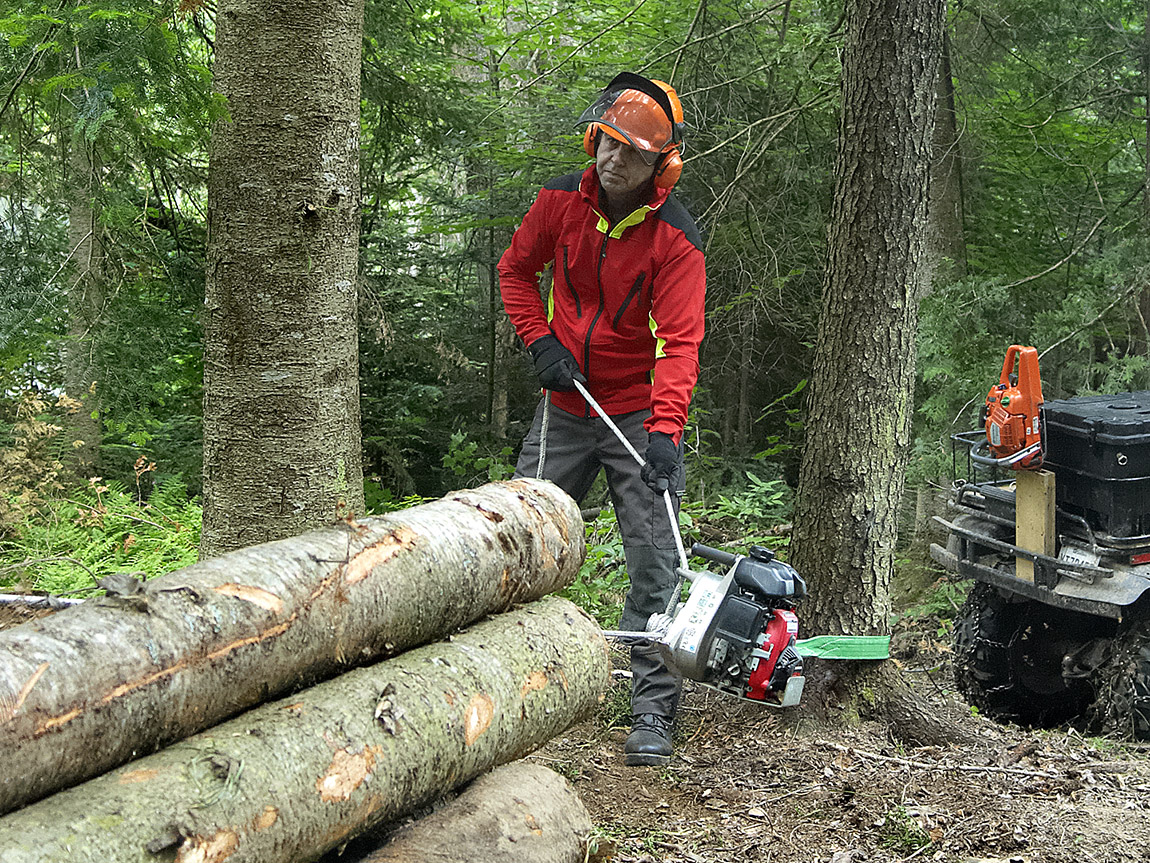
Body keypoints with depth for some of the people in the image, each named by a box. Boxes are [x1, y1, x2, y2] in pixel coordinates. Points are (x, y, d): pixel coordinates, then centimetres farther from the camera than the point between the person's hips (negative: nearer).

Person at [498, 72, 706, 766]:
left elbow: (679, 341, -26)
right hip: (566, 409, 4)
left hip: (640, 415, -4)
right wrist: (541, 341, -4)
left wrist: (665, 431, -38)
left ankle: (653, 709, 0)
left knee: (655, 562, -7)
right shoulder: (561, 201, -6)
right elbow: (516, 269, 11)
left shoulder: (676, 238, -19)